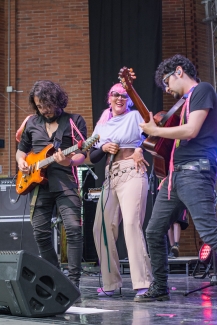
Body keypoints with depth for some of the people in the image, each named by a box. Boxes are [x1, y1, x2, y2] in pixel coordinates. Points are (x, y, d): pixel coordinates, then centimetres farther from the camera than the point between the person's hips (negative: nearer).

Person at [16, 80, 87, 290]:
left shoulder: (75, 121, 3)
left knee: (74, 229, -16)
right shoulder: (32, 123, 14)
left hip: (65, 182, -4)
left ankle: (73, 282, -12)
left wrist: (68, 161, -24)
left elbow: (82, 153, -3)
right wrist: (21, 162, 3)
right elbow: (21, 149, 25)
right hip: (38, 183, 4)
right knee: (40, 233, 5)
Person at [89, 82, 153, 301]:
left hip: (132, 174, -6)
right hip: (110, 178, 6)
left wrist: (140, 149, -14)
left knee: (132, 225, -19)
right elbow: (92, 158, 16)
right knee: (102, 229, 0)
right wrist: (103, 148, -3)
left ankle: (143, 283, -22)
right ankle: (110, 283, 11)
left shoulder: (135, 116, 4)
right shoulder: (102, 125, 18)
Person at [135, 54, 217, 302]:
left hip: (195, 171, -10)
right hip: (176, 173, 10)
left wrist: (155, 130, -3)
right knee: (154, 231, 11)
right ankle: (159, 288, 21)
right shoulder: (187, 100, 24)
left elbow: (191, 131, -15)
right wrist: (169, 173, 17)